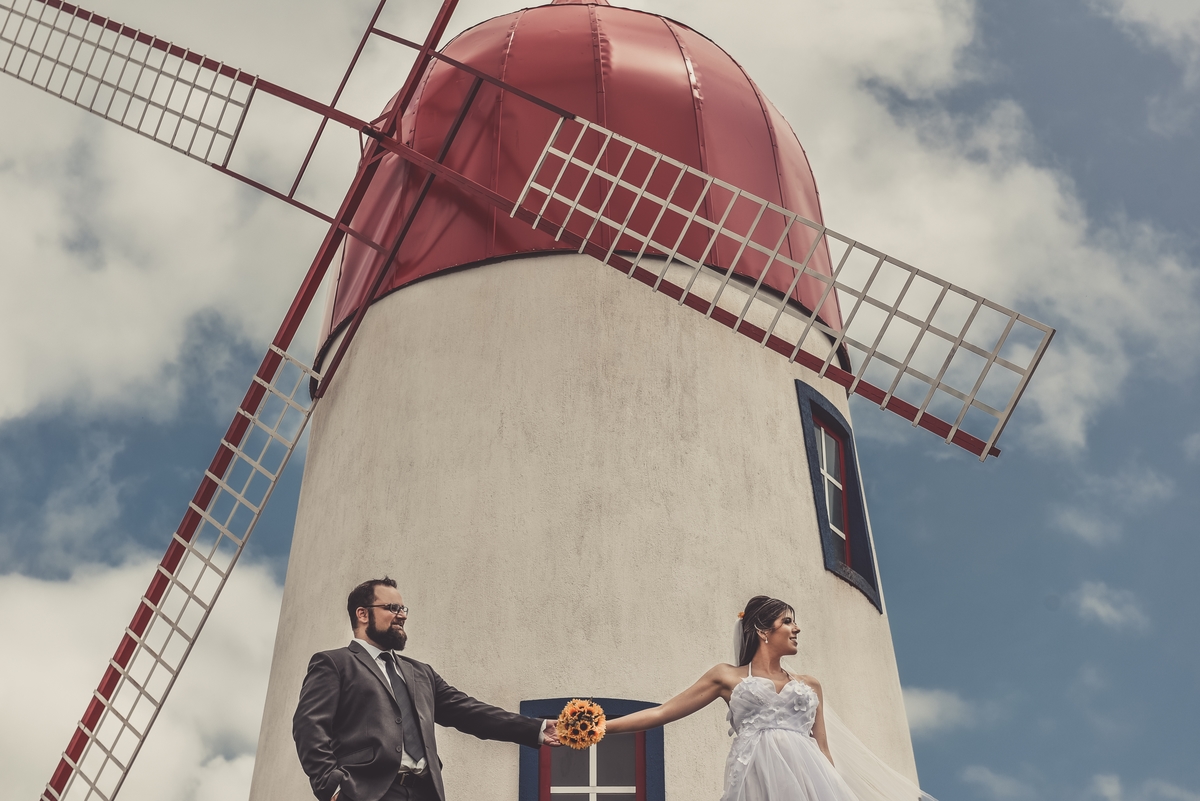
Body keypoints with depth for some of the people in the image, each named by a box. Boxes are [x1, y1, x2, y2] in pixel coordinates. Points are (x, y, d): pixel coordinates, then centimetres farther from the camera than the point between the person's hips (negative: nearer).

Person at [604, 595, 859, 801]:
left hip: (807, 780, 3)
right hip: (758, 779, -3)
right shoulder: (728, 677, 13)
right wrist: (600, 726, 2)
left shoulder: (808, 685, 21)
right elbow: (661, 713, 11)